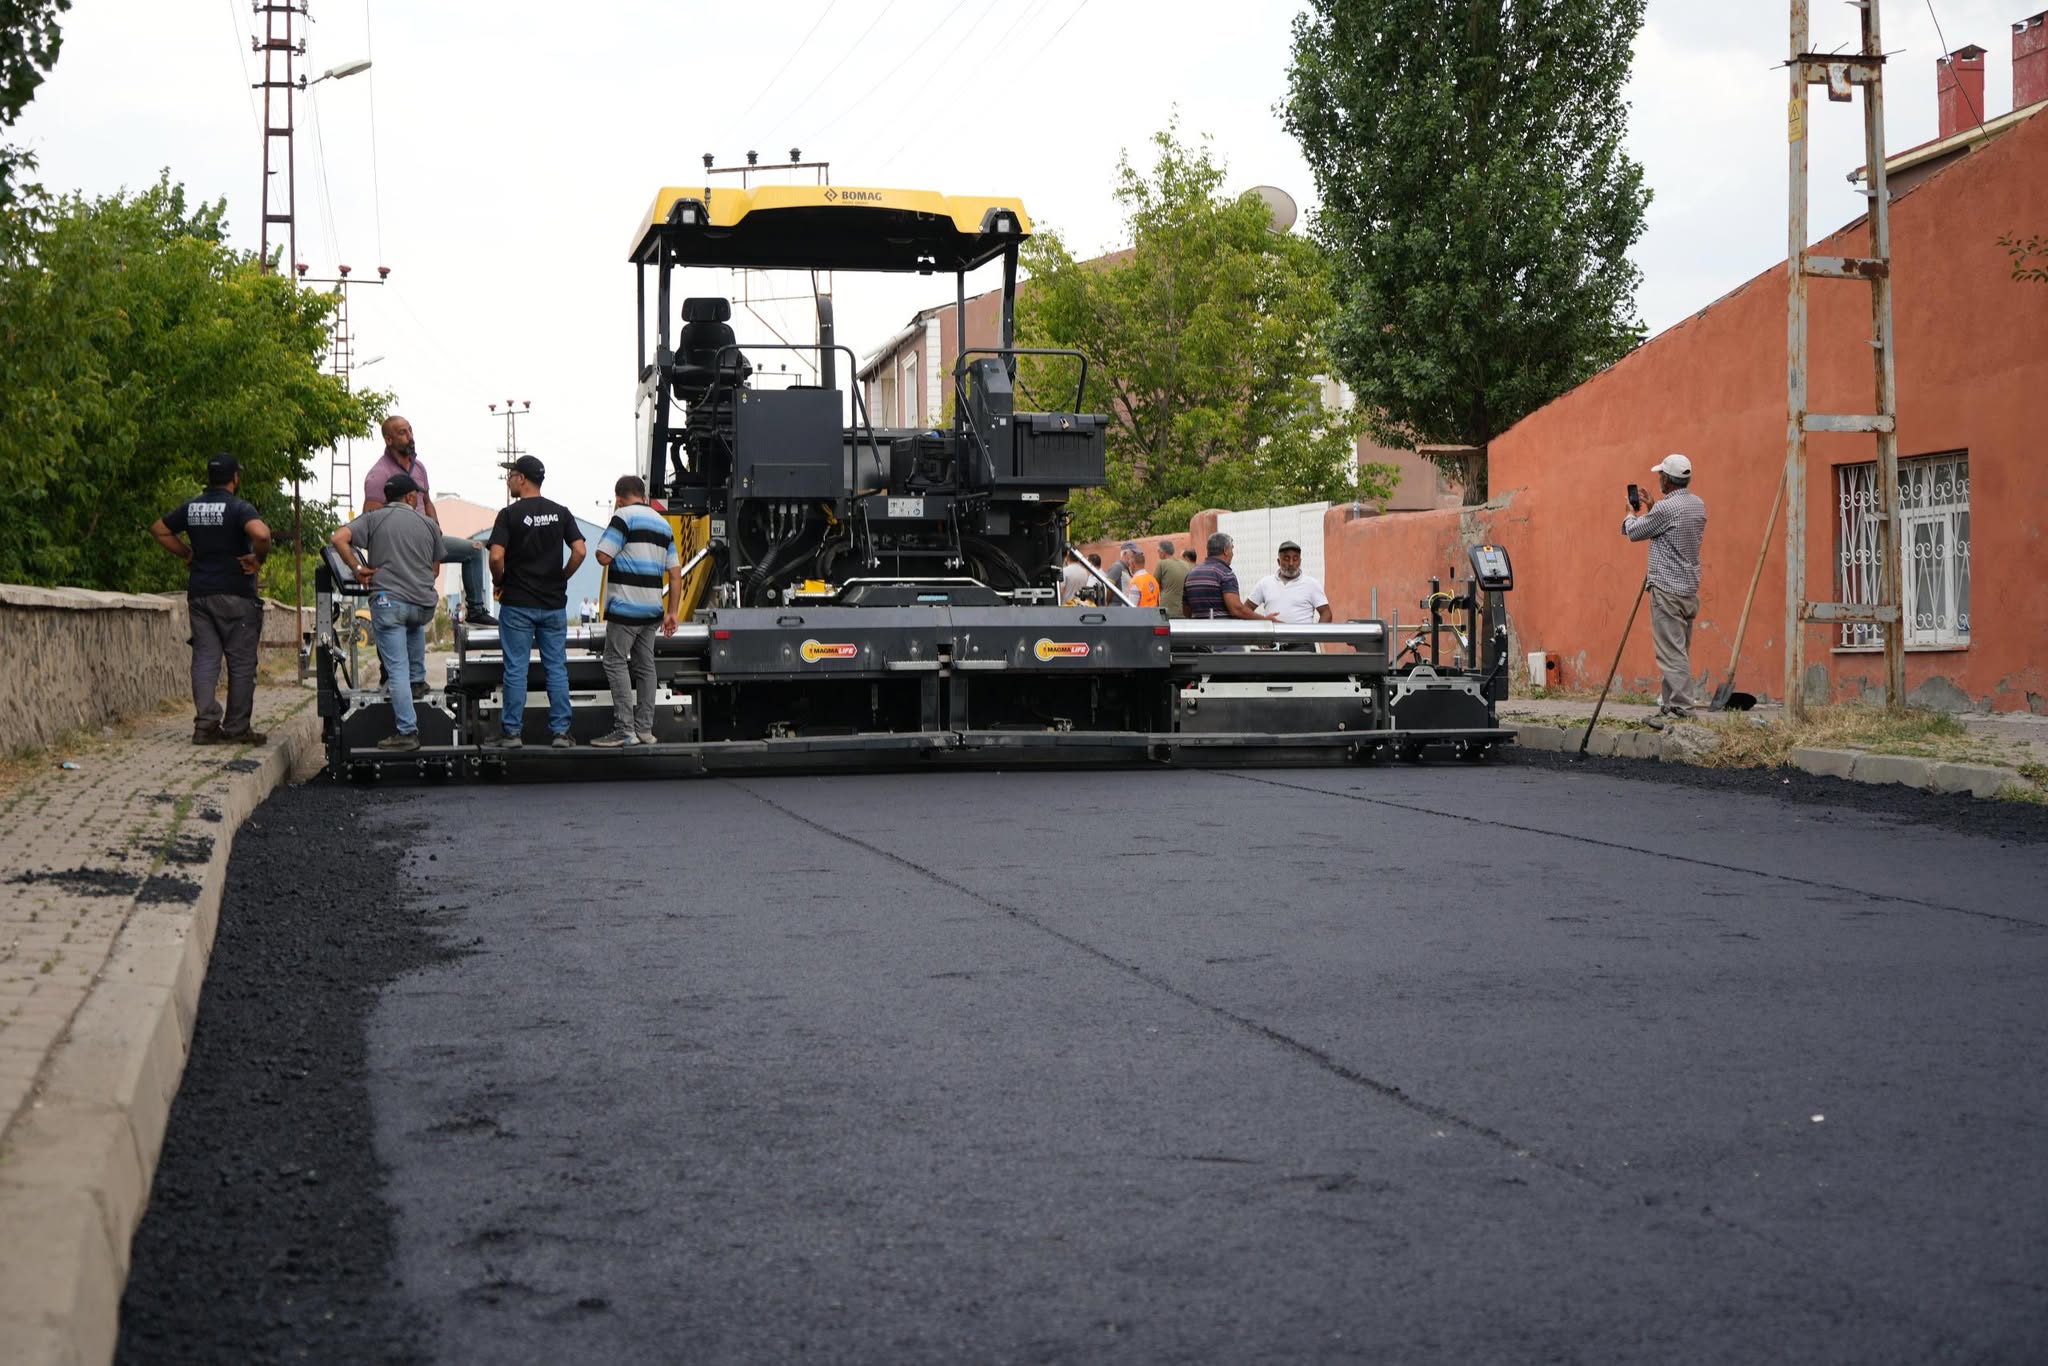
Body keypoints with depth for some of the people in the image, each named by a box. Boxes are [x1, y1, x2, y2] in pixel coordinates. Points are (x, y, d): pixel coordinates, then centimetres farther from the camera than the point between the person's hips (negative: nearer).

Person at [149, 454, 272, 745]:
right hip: (236, 595, -5)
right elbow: (261, 534, -30)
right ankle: (237, 729, 4)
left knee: (204, 658, 6)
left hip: (199, 592, 5)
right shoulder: (239, 508, -11)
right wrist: (259, 558, -12)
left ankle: (205, 725, -2)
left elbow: (159, 529, 20)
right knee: (241, 663, 2)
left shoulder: (191, 507, 9)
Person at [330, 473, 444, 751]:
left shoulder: (373, 518, 7)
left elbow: (339, 538, -9)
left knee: (397, 668, -3)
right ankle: (418, 681, 33)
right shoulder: (428, 524, 13)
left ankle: (407, 733, -4)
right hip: (424, 603, 3)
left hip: (388, 600, -3)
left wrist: (357, 569, 0)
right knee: (415, 624, 39)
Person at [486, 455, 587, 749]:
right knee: (556, 668, 7)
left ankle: (512, 732, 4)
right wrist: (561, 579, 8)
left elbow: (496, 556, -17)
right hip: (554, 603, 3)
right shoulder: (561, 513, 3)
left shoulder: (510, 514, -8)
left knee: (516, 670, 1)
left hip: (517, 604, -3)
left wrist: (499, 582, 2)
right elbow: (579, 551, -4)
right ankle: (560, 732, 6)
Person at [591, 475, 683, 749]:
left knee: (616, 664, -4)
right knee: (645, 666, 12)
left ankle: (625, 729, -10)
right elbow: (675, 573, 12)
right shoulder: (663, 524, 14)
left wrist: (605, 540, 8)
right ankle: (644, 729, 12)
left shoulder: (624, 517, -8)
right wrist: (671, 612, 12)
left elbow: (603, 557, -15)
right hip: (652, 609, 7)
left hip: (625, 606, -7)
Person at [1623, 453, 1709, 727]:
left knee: (1672, 652, -9)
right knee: (1680, 651, 14)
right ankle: (1671, 703, 19)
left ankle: (1681, 710, -12)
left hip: (1667, 589, -9)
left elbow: (1634, 532, -2)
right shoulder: (1698, 506, 10)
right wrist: (1650, 508, 24)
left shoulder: (1665, 508, -16)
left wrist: (1631, 514, 19)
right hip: (1690, 589, 9)